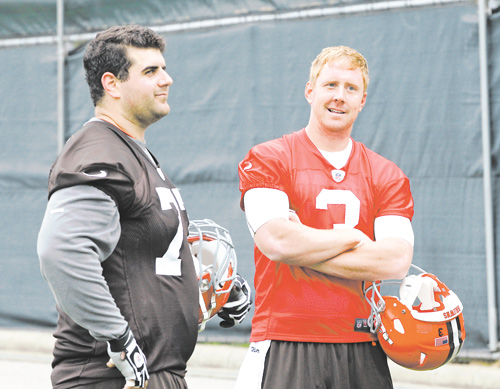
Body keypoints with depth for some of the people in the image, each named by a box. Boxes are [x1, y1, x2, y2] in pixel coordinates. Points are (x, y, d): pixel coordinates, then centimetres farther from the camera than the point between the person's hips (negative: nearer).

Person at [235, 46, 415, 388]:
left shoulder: (387, 177, 12)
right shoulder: (267, 160, 4)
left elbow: (396, 261, -5)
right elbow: (277, 241, -13)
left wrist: (304, 248, -8)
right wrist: (353, 237, -3)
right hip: (286, 348, -3)